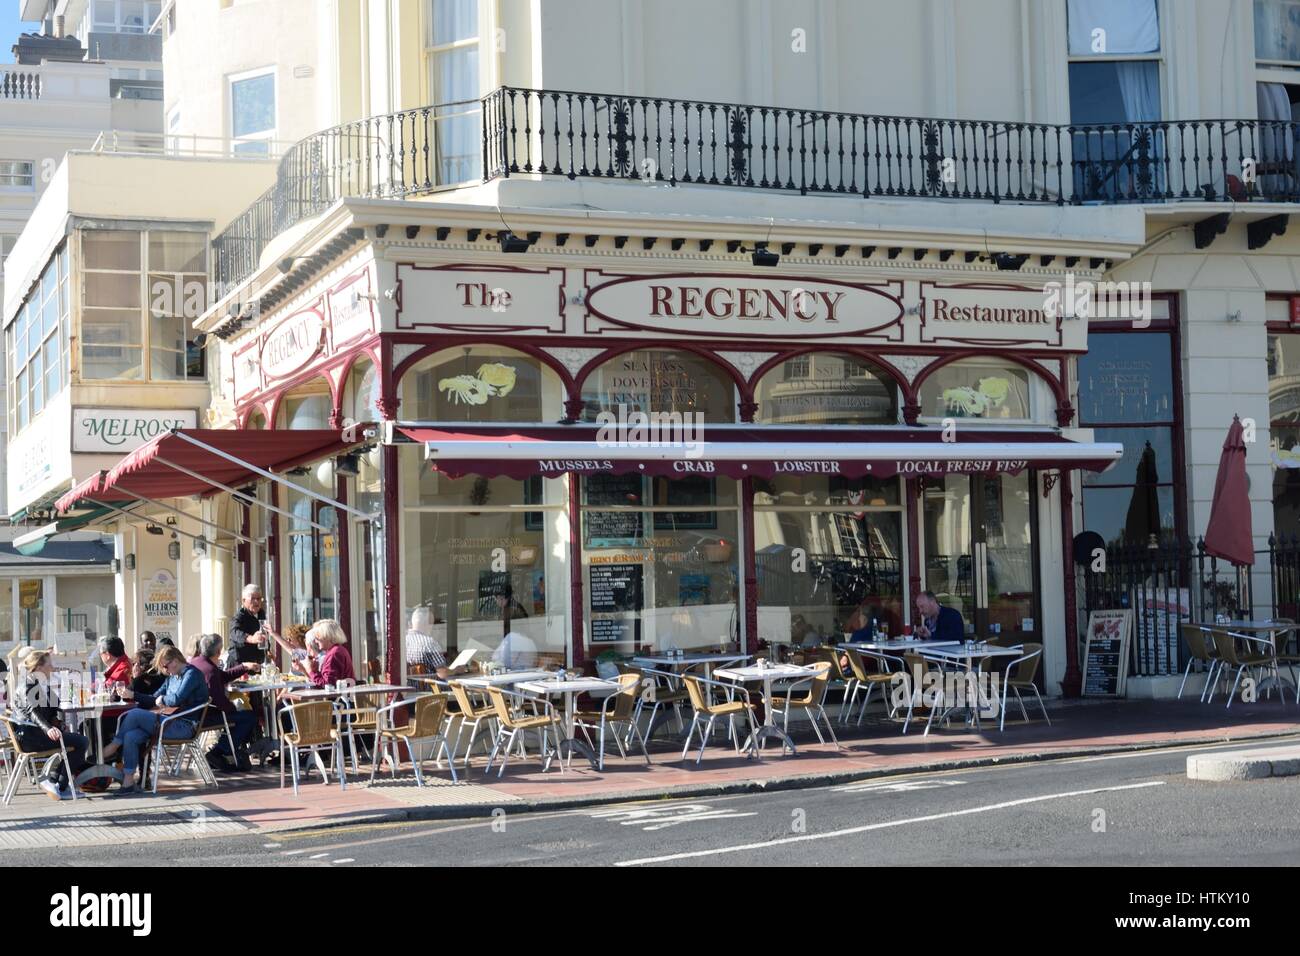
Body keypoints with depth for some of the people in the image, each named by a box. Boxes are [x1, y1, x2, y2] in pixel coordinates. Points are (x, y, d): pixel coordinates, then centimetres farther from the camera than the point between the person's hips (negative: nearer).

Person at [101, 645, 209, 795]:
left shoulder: (192, 674, -5)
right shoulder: (172, 677, 24)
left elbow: (177, 699, -18)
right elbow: (154, 699, 23)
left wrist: (162, 700, 0)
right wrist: (132, 695, 10)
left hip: (184, 726, -9)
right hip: (171, 722, 9)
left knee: (134, 714, -20)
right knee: (131, 736, -18)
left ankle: (114, 747, 1)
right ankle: (128, 782, -21)